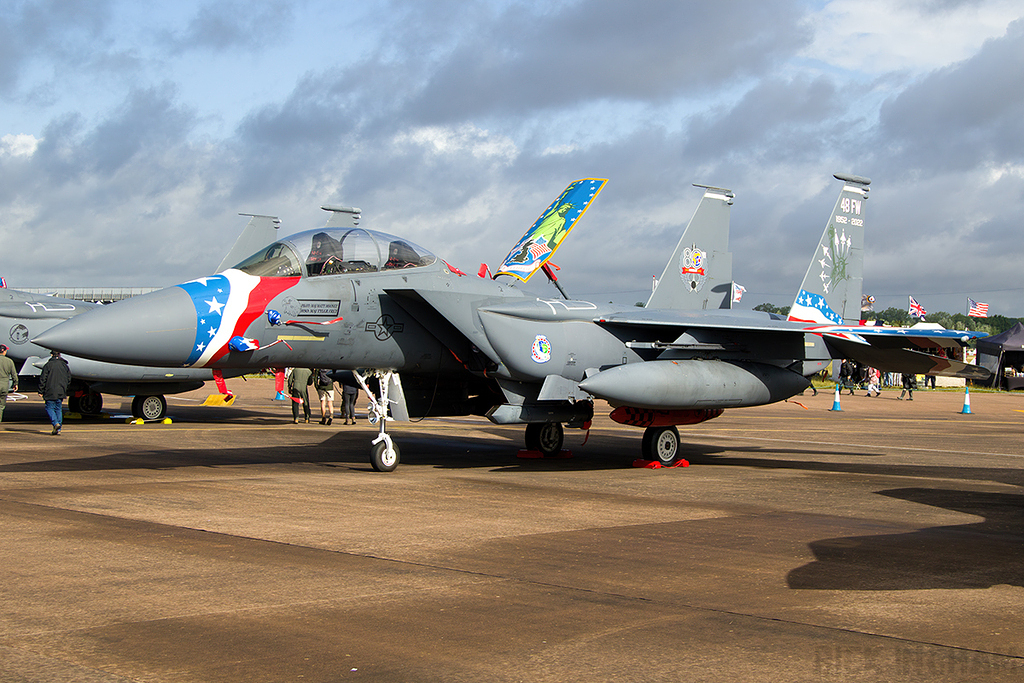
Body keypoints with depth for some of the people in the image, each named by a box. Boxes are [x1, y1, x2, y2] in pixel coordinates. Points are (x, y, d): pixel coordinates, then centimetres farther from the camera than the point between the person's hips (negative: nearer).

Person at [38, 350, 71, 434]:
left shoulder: (48, 365, -6)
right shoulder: (64, 365, 8)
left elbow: (43, 379, -6)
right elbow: (69, 379, 13)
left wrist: (41, 391, 0)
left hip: (50, 392, -4)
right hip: (61, 392, 4)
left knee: (49, 408, 3)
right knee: (59, 409, 10)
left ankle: (55, 423, -19)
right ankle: (58, 429, 8)